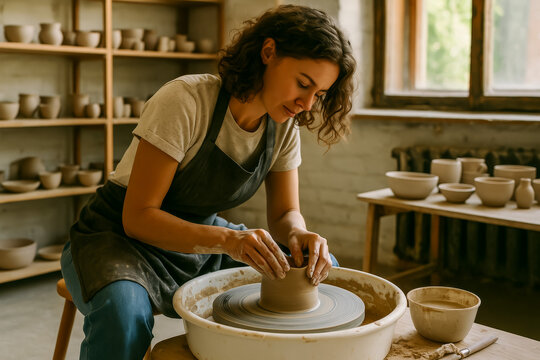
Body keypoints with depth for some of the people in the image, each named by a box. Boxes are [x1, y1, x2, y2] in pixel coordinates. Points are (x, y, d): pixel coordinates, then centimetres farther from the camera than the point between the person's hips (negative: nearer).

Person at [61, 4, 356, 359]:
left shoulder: (285, 125, -6)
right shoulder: (185, 101, -26)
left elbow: (286, 213, 1)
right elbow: (138, 217, -25)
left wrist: (299, 234, -24)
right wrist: (228, 240, -39)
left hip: (200, 239, 6)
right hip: (123, 236, -6)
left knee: (323, 269, -3)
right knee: (122, 310, -40)